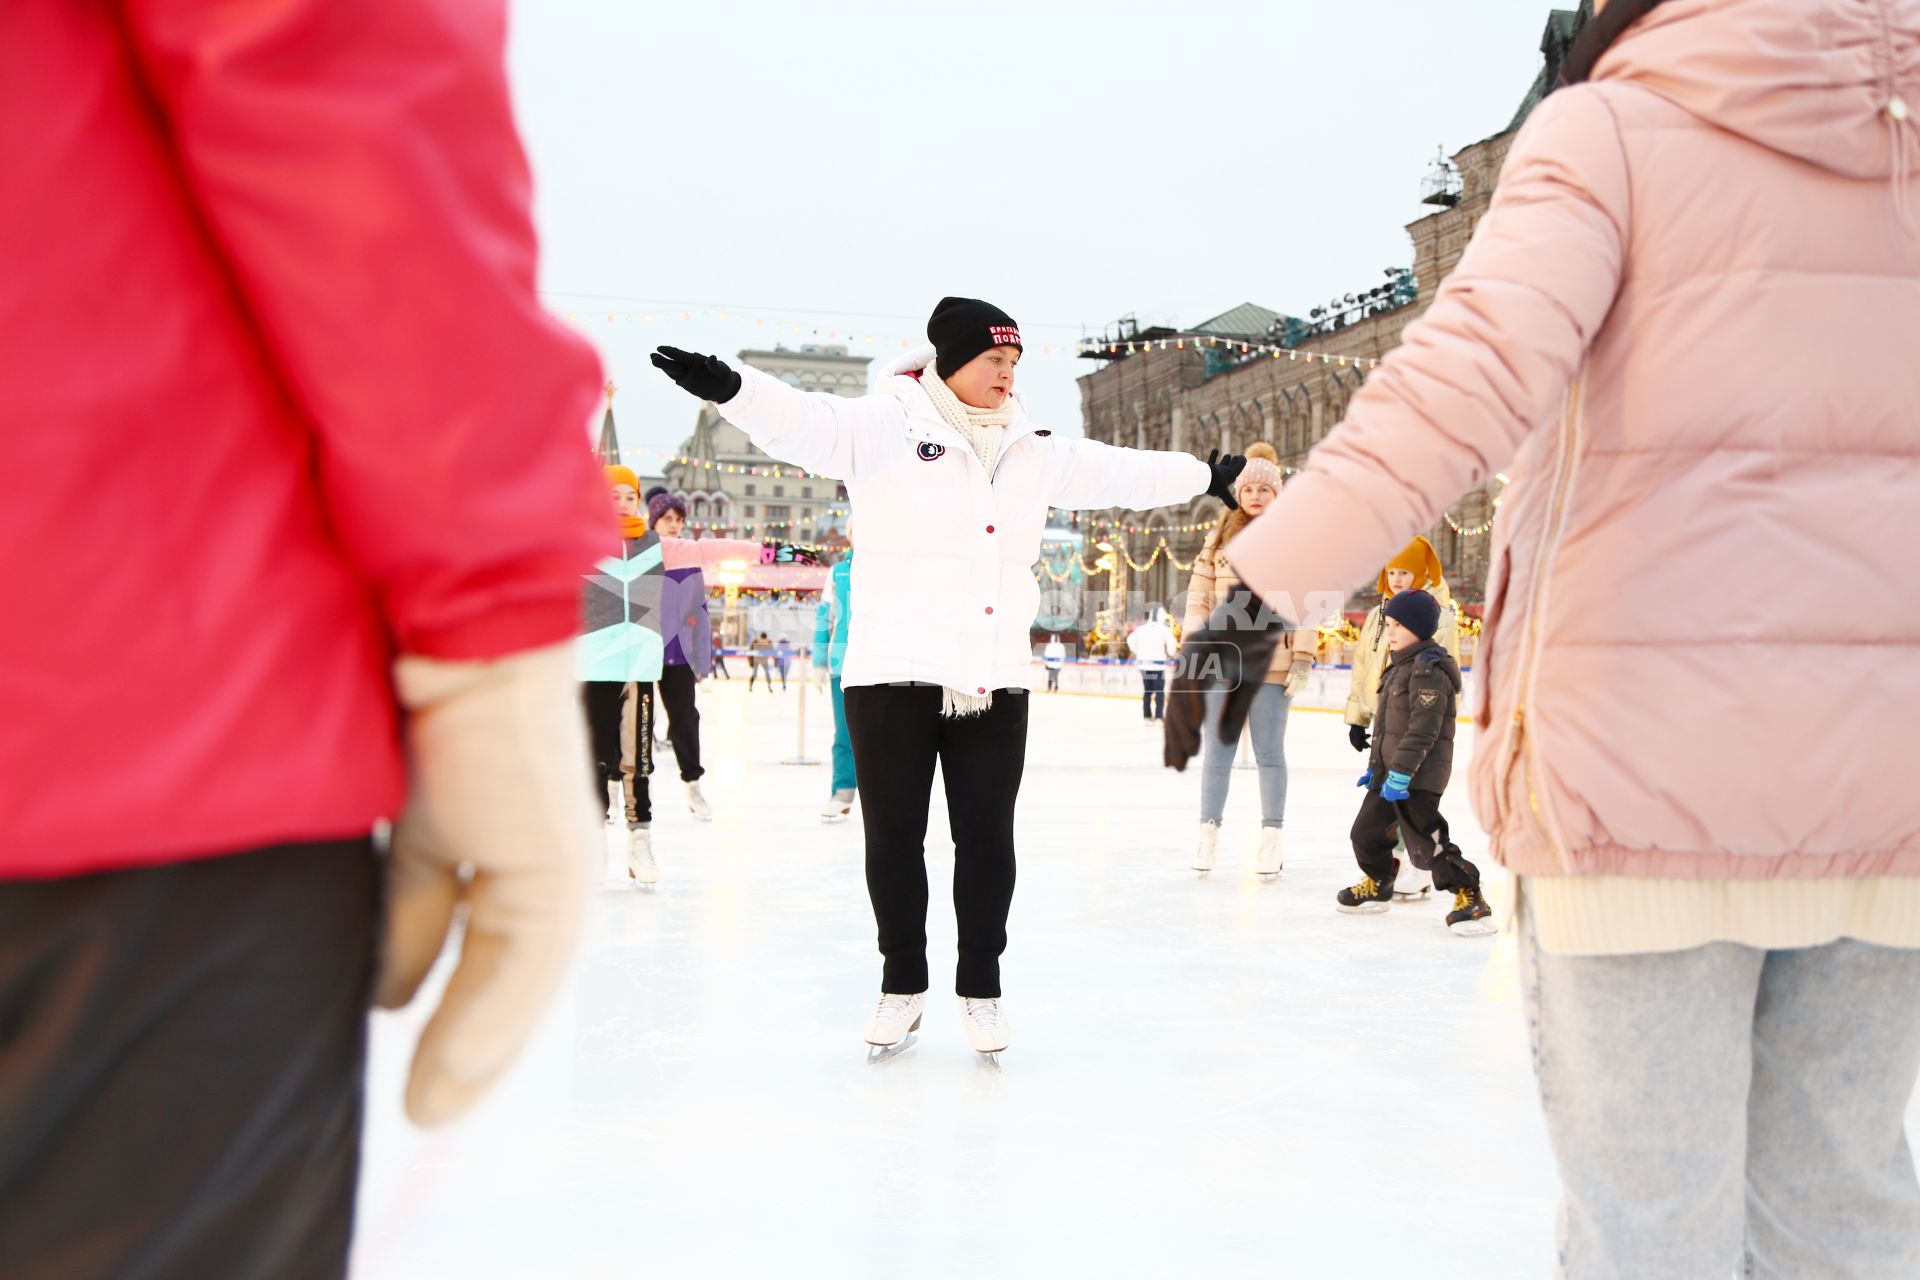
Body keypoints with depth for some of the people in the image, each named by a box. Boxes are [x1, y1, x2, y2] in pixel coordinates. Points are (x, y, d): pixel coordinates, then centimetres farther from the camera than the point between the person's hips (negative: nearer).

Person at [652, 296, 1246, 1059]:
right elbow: (800, 422, -20)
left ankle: (981, 983, 23)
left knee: (987, 839, 7)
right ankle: (903, 980, 23)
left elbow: (1119, 473, 23)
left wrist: (1209, 475, 31)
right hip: (892, 676, -4)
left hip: (995, 681, 4)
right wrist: (728, 386, -38)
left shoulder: (1034, 452, 12)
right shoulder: (882, 429, -4)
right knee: (894, 836, 6)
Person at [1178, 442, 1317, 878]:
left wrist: (1303, 658, -7)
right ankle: (1209, 831, 17)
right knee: (1218, 749, 8)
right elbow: (1199, 595, 7)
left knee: (1270, 752, 5)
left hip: (1271, 664, -2)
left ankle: (1271, 839, 13)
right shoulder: (1219, 538, 8)